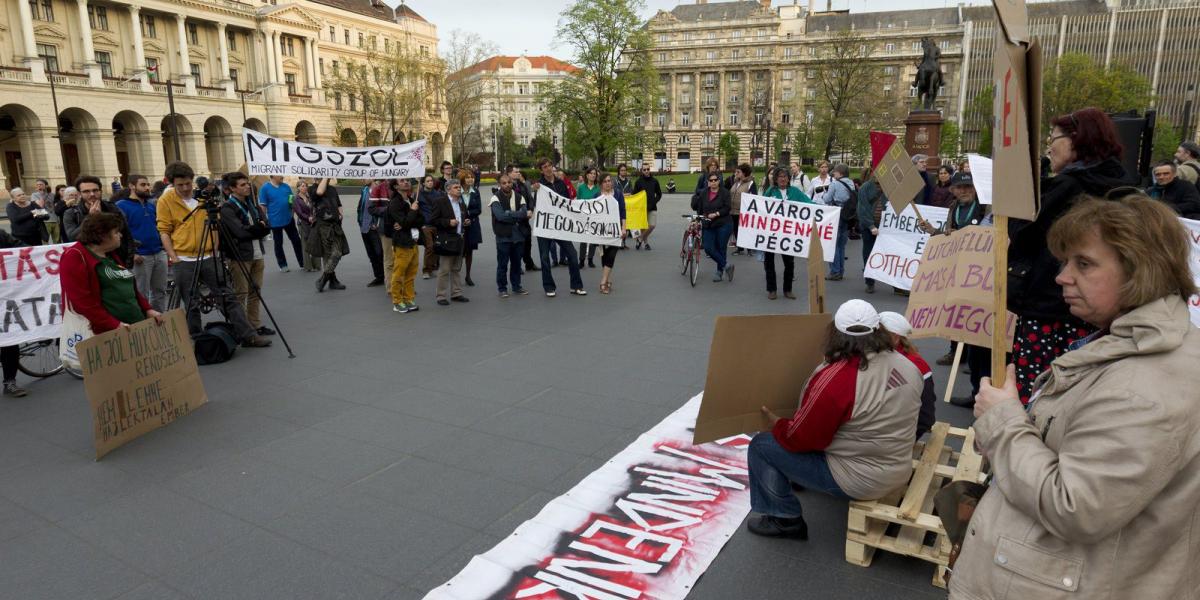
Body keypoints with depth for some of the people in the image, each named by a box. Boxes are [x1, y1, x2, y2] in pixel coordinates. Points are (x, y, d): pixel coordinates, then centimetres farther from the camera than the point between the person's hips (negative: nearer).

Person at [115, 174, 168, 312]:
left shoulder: (151, 205, 13)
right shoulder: (122, 206, -7)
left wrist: (164, 245, 11)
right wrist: (131, 253, -18)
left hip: (159, 253, 6)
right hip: (140, 256, -6)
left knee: (160, 291, 12)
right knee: (142, 294, 3)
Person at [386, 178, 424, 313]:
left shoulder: (412, 200, 13)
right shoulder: (394, 203, -9)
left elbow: (422, 220, 2)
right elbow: (405, 222, -21)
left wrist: (405, 224, -12)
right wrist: (413, 211, -7)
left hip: (413, 241, 7)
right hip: (402, 243, -7)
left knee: (411, 274, 11)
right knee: (398, 274, -1)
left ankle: (409, 300, 20)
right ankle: (397, 303, 7)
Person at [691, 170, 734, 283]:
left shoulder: (724, 192, -3)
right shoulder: (703, 193, 7)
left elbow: (727, 208, -9)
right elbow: (699, 210, 9)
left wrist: (716, 214, -21)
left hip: (723, 225, -3)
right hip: (708, 226, 4)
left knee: (721, 248, 1)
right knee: (708, 248, -9)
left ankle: (719, 271, 19)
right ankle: (726, 266, 5)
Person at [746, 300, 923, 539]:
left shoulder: (834, 379, -28)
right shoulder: (907, 365, -6)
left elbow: (800, 439, -19)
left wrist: (771, 419, -2)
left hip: (859, 481, -8)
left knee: (761, 447, -1)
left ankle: (786, 520, 8)